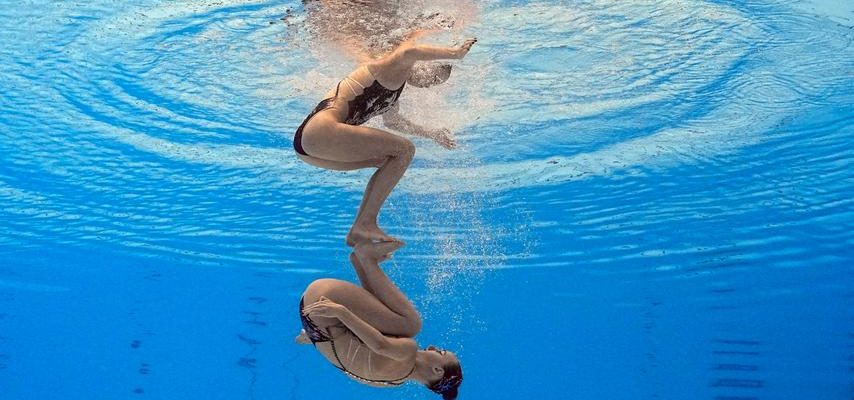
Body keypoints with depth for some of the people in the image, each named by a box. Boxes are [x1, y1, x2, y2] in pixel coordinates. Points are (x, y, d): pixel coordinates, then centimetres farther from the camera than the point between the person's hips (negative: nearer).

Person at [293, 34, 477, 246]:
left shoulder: (395, 84, 26)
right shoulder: (395, 67, -3)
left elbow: (391, 120, 43)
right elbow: (409, 52, -29)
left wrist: (431, 133, 44)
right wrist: (455, 53, -23)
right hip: (321, 131, -10)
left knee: (390, 161, 20)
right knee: (404, 150, -9)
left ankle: (357, 234, 14)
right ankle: (366, 224, -13)